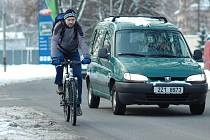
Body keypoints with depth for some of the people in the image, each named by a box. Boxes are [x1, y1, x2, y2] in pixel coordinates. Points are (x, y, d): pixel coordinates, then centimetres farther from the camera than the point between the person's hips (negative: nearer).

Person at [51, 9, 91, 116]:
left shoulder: (77, 28, -19)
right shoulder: (59, 26, -23)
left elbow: (82, 42, -26)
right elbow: (54, 42, -31)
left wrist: (86, 56, -41)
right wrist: (54, 57, -45)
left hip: (74, 53, 1)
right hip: (61, 51, -1)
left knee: (78, 76, -10)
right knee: (59, 63, -36)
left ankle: (77, 104, -4)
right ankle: (60, 86, -14)